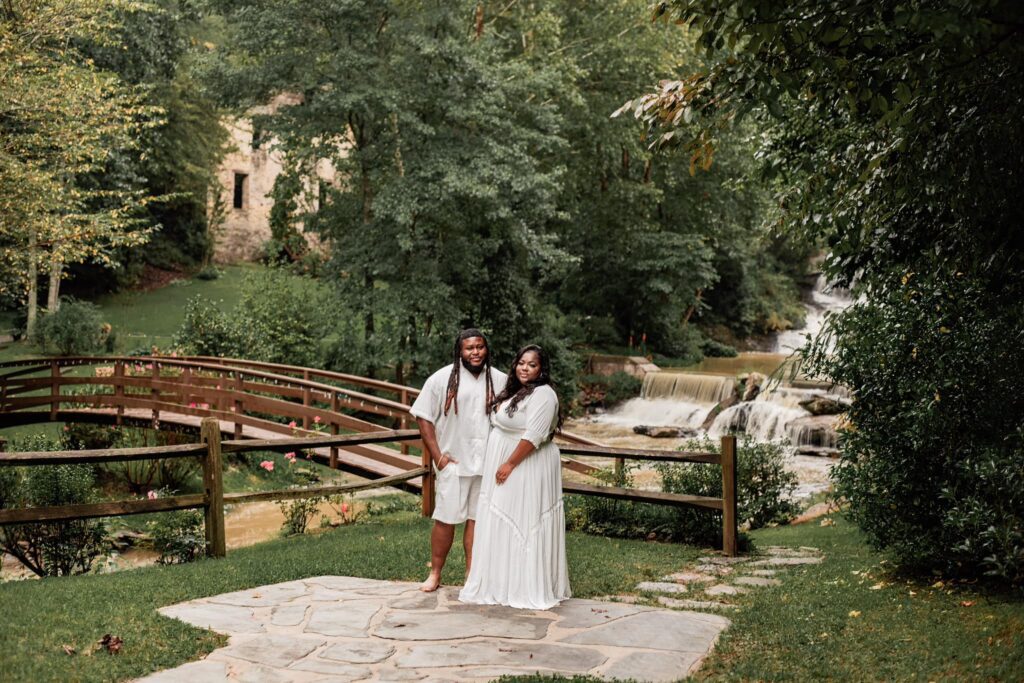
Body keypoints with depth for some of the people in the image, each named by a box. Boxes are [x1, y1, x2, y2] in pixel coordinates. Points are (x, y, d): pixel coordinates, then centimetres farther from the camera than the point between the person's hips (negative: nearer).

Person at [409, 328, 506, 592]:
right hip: (453, 462, -2)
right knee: (445, 519, 2)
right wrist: (437, 455, -6)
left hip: (487, 463, 2)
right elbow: (423, 417, -1)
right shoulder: (443, 379, -3)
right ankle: (435, 574, 13)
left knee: (477, 519, 6)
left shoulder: (500, 380, 4)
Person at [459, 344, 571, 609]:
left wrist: (509, 465, -21)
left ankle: (531, 588, 2)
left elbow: (533, 436, -23)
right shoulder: (515, 391, 15)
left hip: (527, 470, -10)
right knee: (504, 524, 13)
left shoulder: (543, 395, -16)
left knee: (524, 524, -5)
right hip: (506, 469, 10)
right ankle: (504, 582, 21)